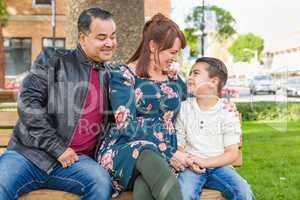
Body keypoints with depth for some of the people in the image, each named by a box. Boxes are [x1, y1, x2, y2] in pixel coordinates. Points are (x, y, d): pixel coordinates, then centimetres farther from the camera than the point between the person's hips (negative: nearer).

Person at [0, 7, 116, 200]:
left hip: (76, 160, 3)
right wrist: (58, 147, -12)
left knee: (102, 184, -28)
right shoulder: (52, 60, 3)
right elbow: (27, 103, -8)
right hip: (29, 153, -3)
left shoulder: (110, 78, 14)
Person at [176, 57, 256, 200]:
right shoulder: (184, 109, 6)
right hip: (192, 168, 0)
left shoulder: (227, 113, 1)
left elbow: (232, 153, -3)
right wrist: (189, 161, -15)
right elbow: (179, 144, 7)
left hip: (219, 166, 0)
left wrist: (205, 162, -17)